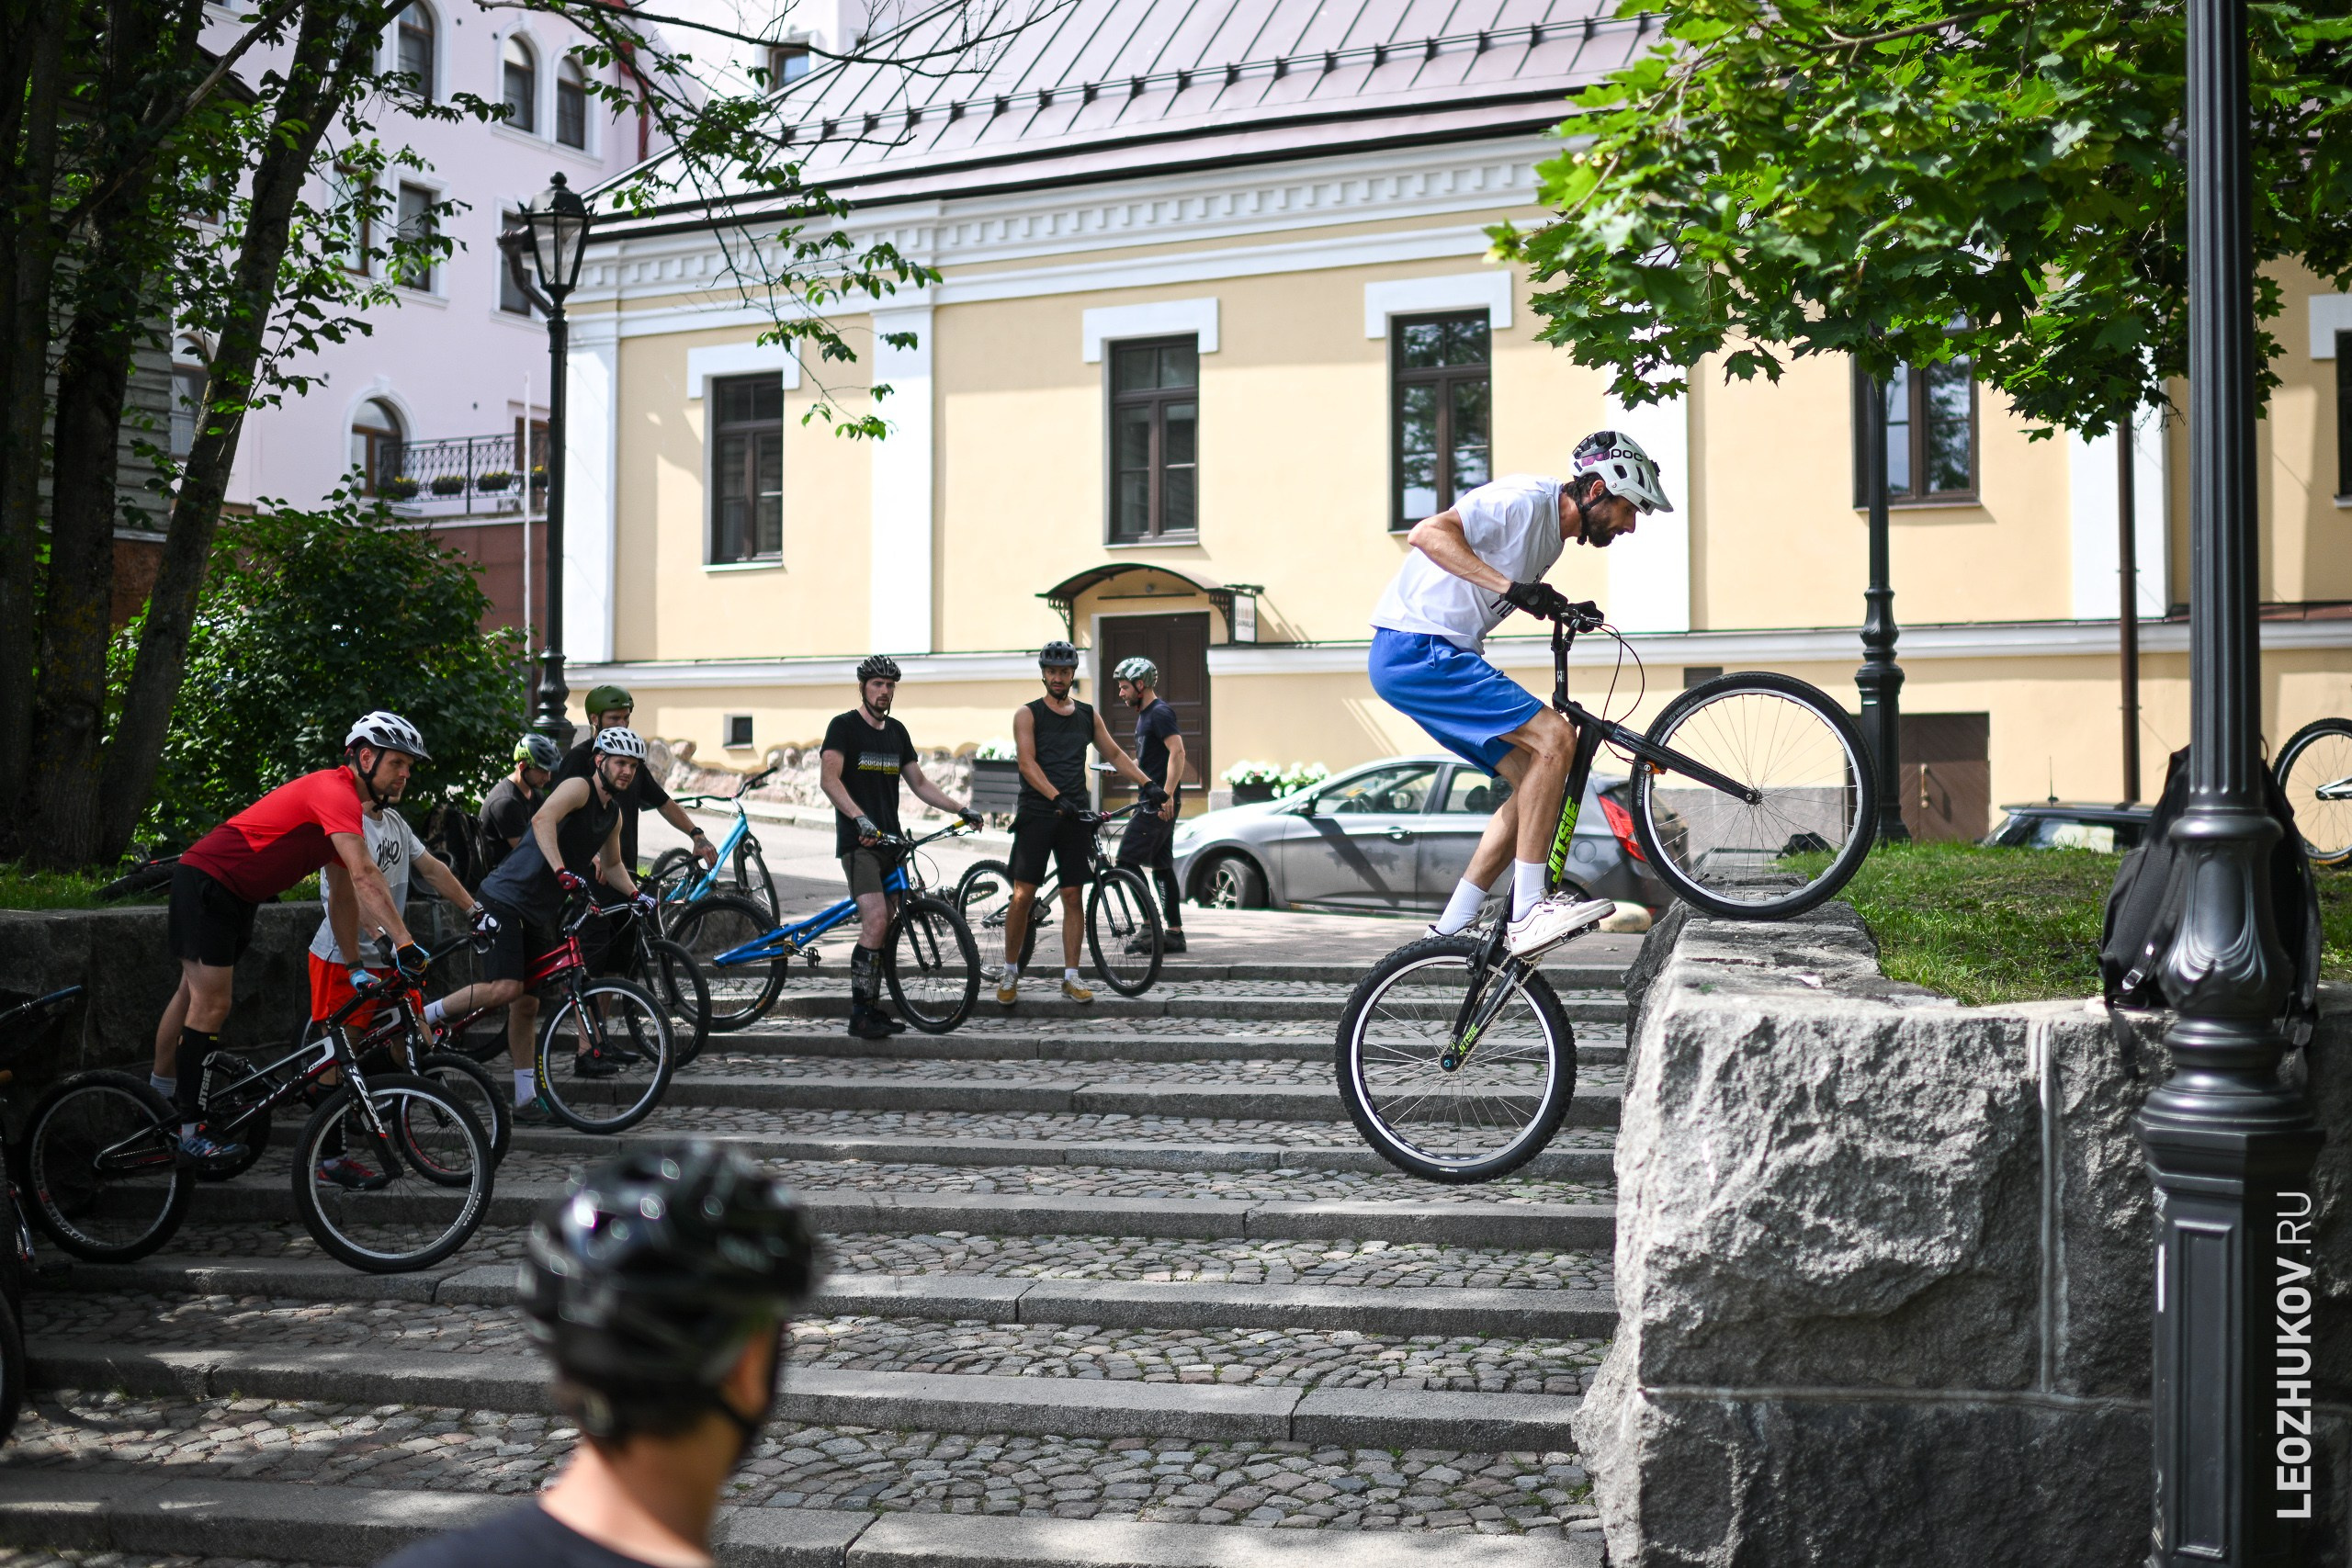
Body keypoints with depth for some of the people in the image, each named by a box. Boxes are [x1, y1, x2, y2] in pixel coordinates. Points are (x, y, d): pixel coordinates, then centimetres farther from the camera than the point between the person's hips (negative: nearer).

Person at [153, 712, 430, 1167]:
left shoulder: (344, 805, 10)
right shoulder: (335, 792, -22)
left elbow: (344, 893, 15)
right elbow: (365, 875, -34)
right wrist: (404, 941, -39)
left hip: (232, 892, 10)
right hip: (205, 879, -10)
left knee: (195, 994, 20)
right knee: (211, 1004, -10)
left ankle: (159, 1094, 35)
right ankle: (192, 1133, -7)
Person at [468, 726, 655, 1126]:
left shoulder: (613, 814, 15)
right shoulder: (579, 788, -11)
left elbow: (611, 865, 32)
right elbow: (542, 819, -31)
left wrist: (636, 894, 18)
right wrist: (561, 871, -42)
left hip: (538, 913, 8)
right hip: (506, 899, -8)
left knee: (527, 1006, 9)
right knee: (505, 988, -24)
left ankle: (527, 1100, 11)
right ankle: (423, 1016, -6)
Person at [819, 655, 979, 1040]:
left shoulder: (897, 732, 16)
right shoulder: (844, 726, -5)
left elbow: (919, 784, 21)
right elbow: (829, 778, -18)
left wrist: (960, 809, 10)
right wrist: (860, 817, -31)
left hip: (890, 841, 7)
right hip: (858, 841, -7)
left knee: (884, 928, 7)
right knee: (875, 921, -19)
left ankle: (873, 1009, 14)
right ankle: (859, 1014, -15)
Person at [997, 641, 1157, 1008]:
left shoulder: (1088, 715, 13)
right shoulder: (1028, 714, 0)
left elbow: (1114, 754, 19)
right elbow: (1028, 763, -11)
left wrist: (1147, 783, 5)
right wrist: (1057, 798, -25)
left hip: (1075, 816, 4)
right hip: (1036, 814, -3)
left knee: (1073, 897, 2)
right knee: (1023, 895, -7)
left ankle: (1070, 977, 7)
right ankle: (1010, 974, 7)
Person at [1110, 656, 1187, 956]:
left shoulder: (1160, 712, -12)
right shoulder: (1144, 714, 19)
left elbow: (1177, 752, -23)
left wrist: (1167, 793, -30)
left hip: (1161, 802, -10)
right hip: (1155, 802, 10)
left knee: (1127, 859, -11)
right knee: (1161, 866, 10)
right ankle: (1175, 933, 12)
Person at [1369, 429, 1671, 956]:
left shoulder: (1554, 533, 17)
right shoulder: (1525, 499, -14)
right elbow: (1427, 534, -26)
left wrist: (1564, 611, 14)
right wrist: (1512, 587, -32)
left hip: (1442, 656, 10)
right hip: (1414, 651, -10)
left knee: (1537, 782, 6)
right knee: (1553, 738, -19)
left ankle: (1451, 932, 8)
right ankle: (1529, 912, -16)